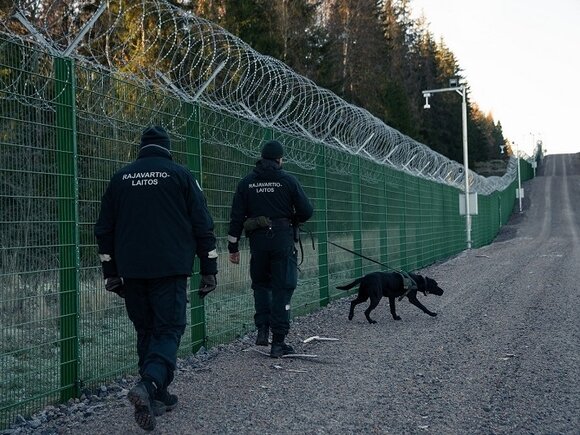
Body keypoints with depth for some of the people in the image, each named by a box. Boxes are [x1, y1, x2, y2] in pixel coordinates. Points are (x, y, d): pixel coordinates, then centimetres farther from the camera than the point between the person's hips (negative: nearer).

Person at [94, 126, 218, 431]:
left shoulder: (121, 178, 12)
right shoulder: (180, 175, 3)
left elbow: (104, 230, 14)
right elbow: (203, 225, 0)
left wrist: (111, 273, 20)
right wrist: (209, 269, 5)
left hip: (132, 272, 3)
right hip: (170, 269, -3)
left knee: (146, 332, 13)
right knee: (169, 329, -3)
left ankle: (157, 397, 15)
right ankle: (149, 385, -26)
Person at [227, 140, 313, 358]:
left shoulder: (247, 182, 6)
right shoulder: (288, 180, -2)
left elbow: (236, 217, 4)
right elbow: (306, 211, -2)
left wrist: (233, 247, 9)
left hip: (257, 241, 2)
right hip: (282, 239, -2)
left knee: (260, 283, 21)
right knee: (282, 288, 3)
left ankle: (262, 329, 9)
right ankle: (278, 342, 2)